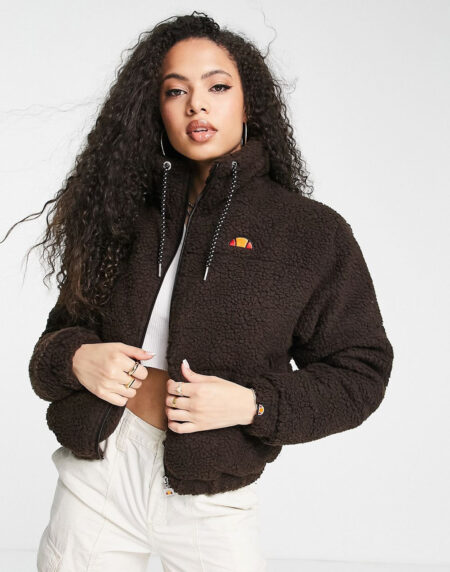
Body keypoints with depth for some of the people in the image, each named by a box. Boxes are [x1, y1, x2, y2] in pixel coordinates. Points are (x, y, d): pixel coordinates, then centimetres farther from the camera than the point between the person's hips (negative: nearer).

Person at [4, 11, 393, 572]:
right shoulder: (124, 216, 3)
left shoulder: (313, 232, -5)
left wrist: (253, 403, -17)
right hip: (94, 482, 3)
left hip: (208, 503, -2)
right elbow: (61, 332, 12)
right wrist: (75, 357, -12)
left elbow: (360, 371, -2)